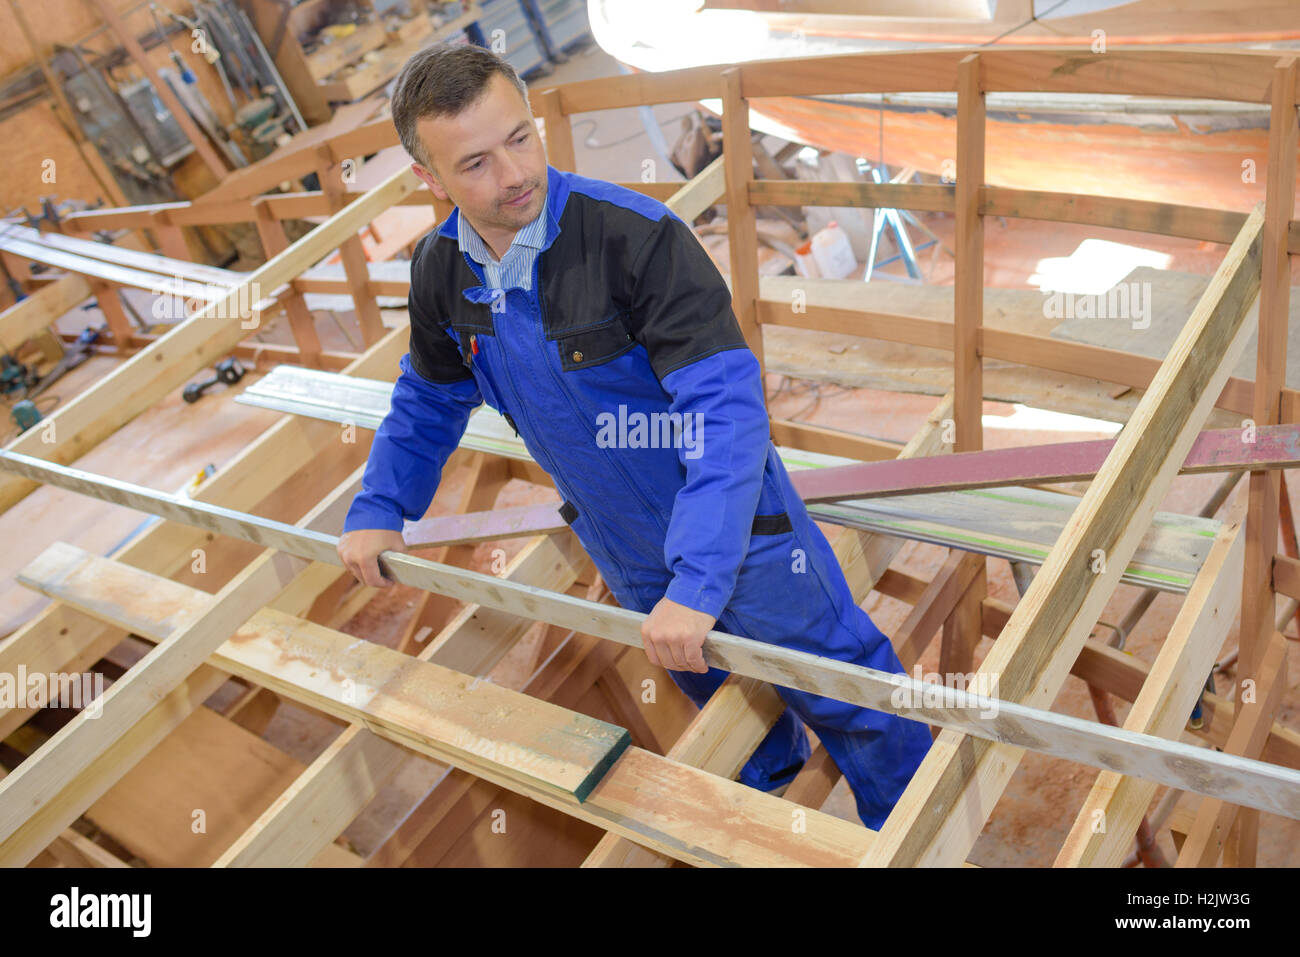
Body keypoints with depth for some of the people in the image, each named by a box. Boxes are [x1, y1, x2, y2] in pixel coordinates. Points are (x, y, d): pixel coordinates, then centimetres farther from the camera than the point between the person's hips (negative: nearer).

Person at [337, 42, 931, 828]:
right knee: (723, 702, 29)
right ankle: (765, 793, 58)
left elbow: (729, 407, -36)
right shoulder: (441, 271, -9)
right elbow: (430, 401, 10)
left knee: (847, 698, 9)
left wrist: (699, 580, -42)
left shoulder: (638, 236, -31)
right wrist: (379, 511, 3)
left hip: (737, 529, -5)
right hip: (625, 550, 6)